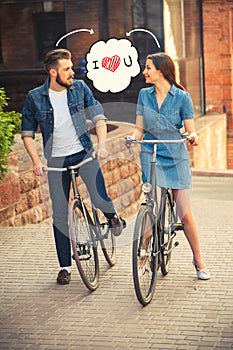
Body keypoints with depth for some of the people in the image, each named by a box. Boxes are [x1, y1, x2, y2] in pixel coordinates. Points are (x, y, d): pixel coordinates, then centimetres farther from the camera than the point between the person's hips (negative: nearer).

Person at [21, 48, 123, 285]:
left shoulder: (80, 88, -1)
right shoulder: (35, 97, -4)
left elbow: (98, 117, -3)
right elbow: (27, 133, 2)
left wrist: (102, 144, -19)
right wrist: (36, 161, -11)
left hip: (84, 153, 0)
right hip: (56, 160, 0)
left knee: (100, 200, -16)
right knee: (59, 214, 3)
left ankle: (111, 215, 23)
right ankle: (65, 266, 16)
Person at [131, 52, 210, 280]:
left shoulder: (182, 97, -3)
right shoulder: (144, 95, 5)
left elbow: (190, 130, -2)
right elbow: (139, 128, 6)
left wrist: (193, 137, -25)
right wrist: (132, 139, -14)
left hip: (175, 158, -2)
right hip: (150, 156, 2)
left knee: (185, 214, 0)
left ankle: (198, 261, 16)